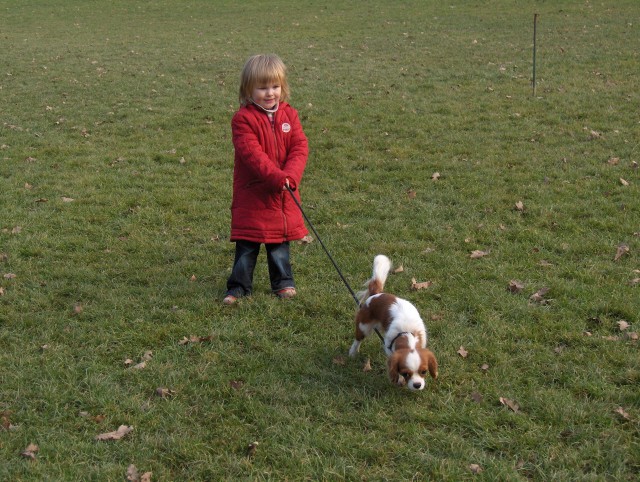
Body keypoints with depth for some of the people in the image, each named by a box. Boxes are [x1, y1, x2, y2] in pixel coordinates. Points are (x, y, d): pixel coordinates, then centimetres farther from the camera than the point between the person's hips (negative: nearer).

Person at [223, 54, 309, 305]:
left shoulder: (289, 115, 3)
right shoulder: (243, 119, -12)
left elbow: (300, 147, -5)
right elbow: (252, 153, -22)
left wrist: (290, 175, -22)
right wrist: (276, 176, -31)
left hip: (283, 195, 4)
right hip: (252, 193, -4)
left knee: (280, 240, 16)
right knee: (247, 243, 3)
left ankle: (283, 282, 29)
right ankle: (239, 286, 14)